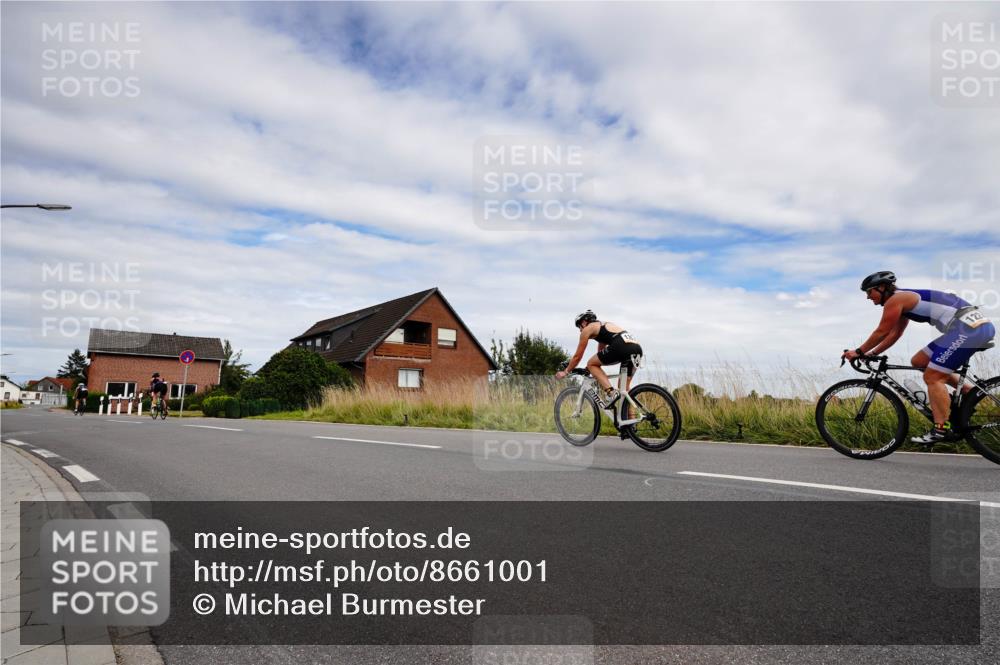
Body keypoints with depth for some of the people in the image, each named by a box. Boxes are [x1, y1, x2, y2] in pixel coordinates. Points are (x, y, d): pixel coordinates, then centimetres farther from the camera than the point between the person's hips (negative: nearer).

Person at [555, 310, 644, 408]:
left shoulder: (587, 329, 15)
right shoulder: (604, 325, 37)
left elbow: (577, 356, 18)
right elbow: (600, 355, 45)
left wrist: (565, 372, 31)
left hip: (622, 346, -8)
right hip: (638, 348, 8)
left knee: (591, 364, 10)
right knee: (625, 387, 19)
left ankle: (611, 393, -6)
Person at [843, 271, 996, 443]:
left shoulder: (895, 300, -7)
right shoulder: (904, 300, 22)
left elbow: (881, 332, -6)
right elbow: (894, 334, 26)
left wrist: (859, 351, 3)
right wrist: (872, 354, 22)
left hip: (967, 327, -10)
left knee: (932, 377, -10)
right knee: (918, 362, 15)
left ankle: (940, 429, -9)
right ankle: (970, 392, 14)